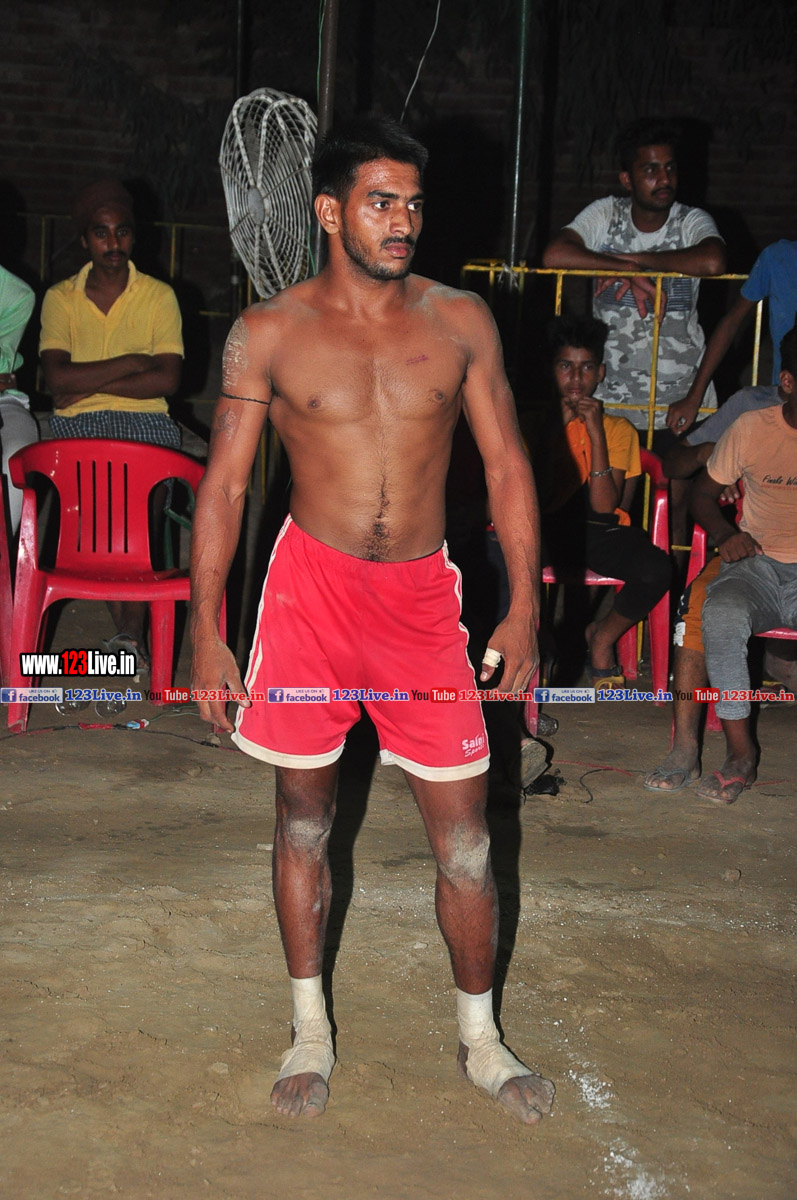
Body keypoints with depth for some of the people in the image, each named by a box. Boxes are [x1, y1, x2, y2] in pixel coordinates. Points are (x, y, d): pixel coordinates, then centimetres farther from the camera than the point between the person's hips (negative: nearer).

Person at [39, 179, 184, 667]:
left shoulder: (159, 296, 7)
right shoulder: (60, 298, 9)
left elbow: (168, 380, -6)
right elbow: (57, 378, -5)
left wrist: (89, 384, -6)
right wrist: (129, 363, -8)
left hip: (145, 421, -1)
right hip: (79, 425, 1)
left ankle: (130, 629, -28)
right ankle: (130, 628, -20)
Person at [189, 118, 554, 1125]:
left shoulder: (460, 321, 2)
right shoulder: (268, 334, -2)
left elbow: (506, 466, 5)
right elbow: (224, 484, 0)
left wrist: (523, 606, -1)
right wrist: (205, 628, -5)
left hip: (422, 591, 1)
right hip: (311, 583, -1)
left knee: (462, 824, 3)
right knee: (303, 810, 9)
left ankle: (479, 1039, 20)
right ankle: (310, 1030, 26)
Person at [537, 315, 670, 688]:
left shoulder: (618, 428, 4)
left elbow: (604, 506, -9)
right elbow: (538, 497, -8)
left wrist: (596, 433, -16)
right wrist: (558, 427, -13)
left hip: (597, 531, 1)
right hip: (545, 528, -1)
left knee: (655, 568, -31)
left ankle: (602, 638, 2)